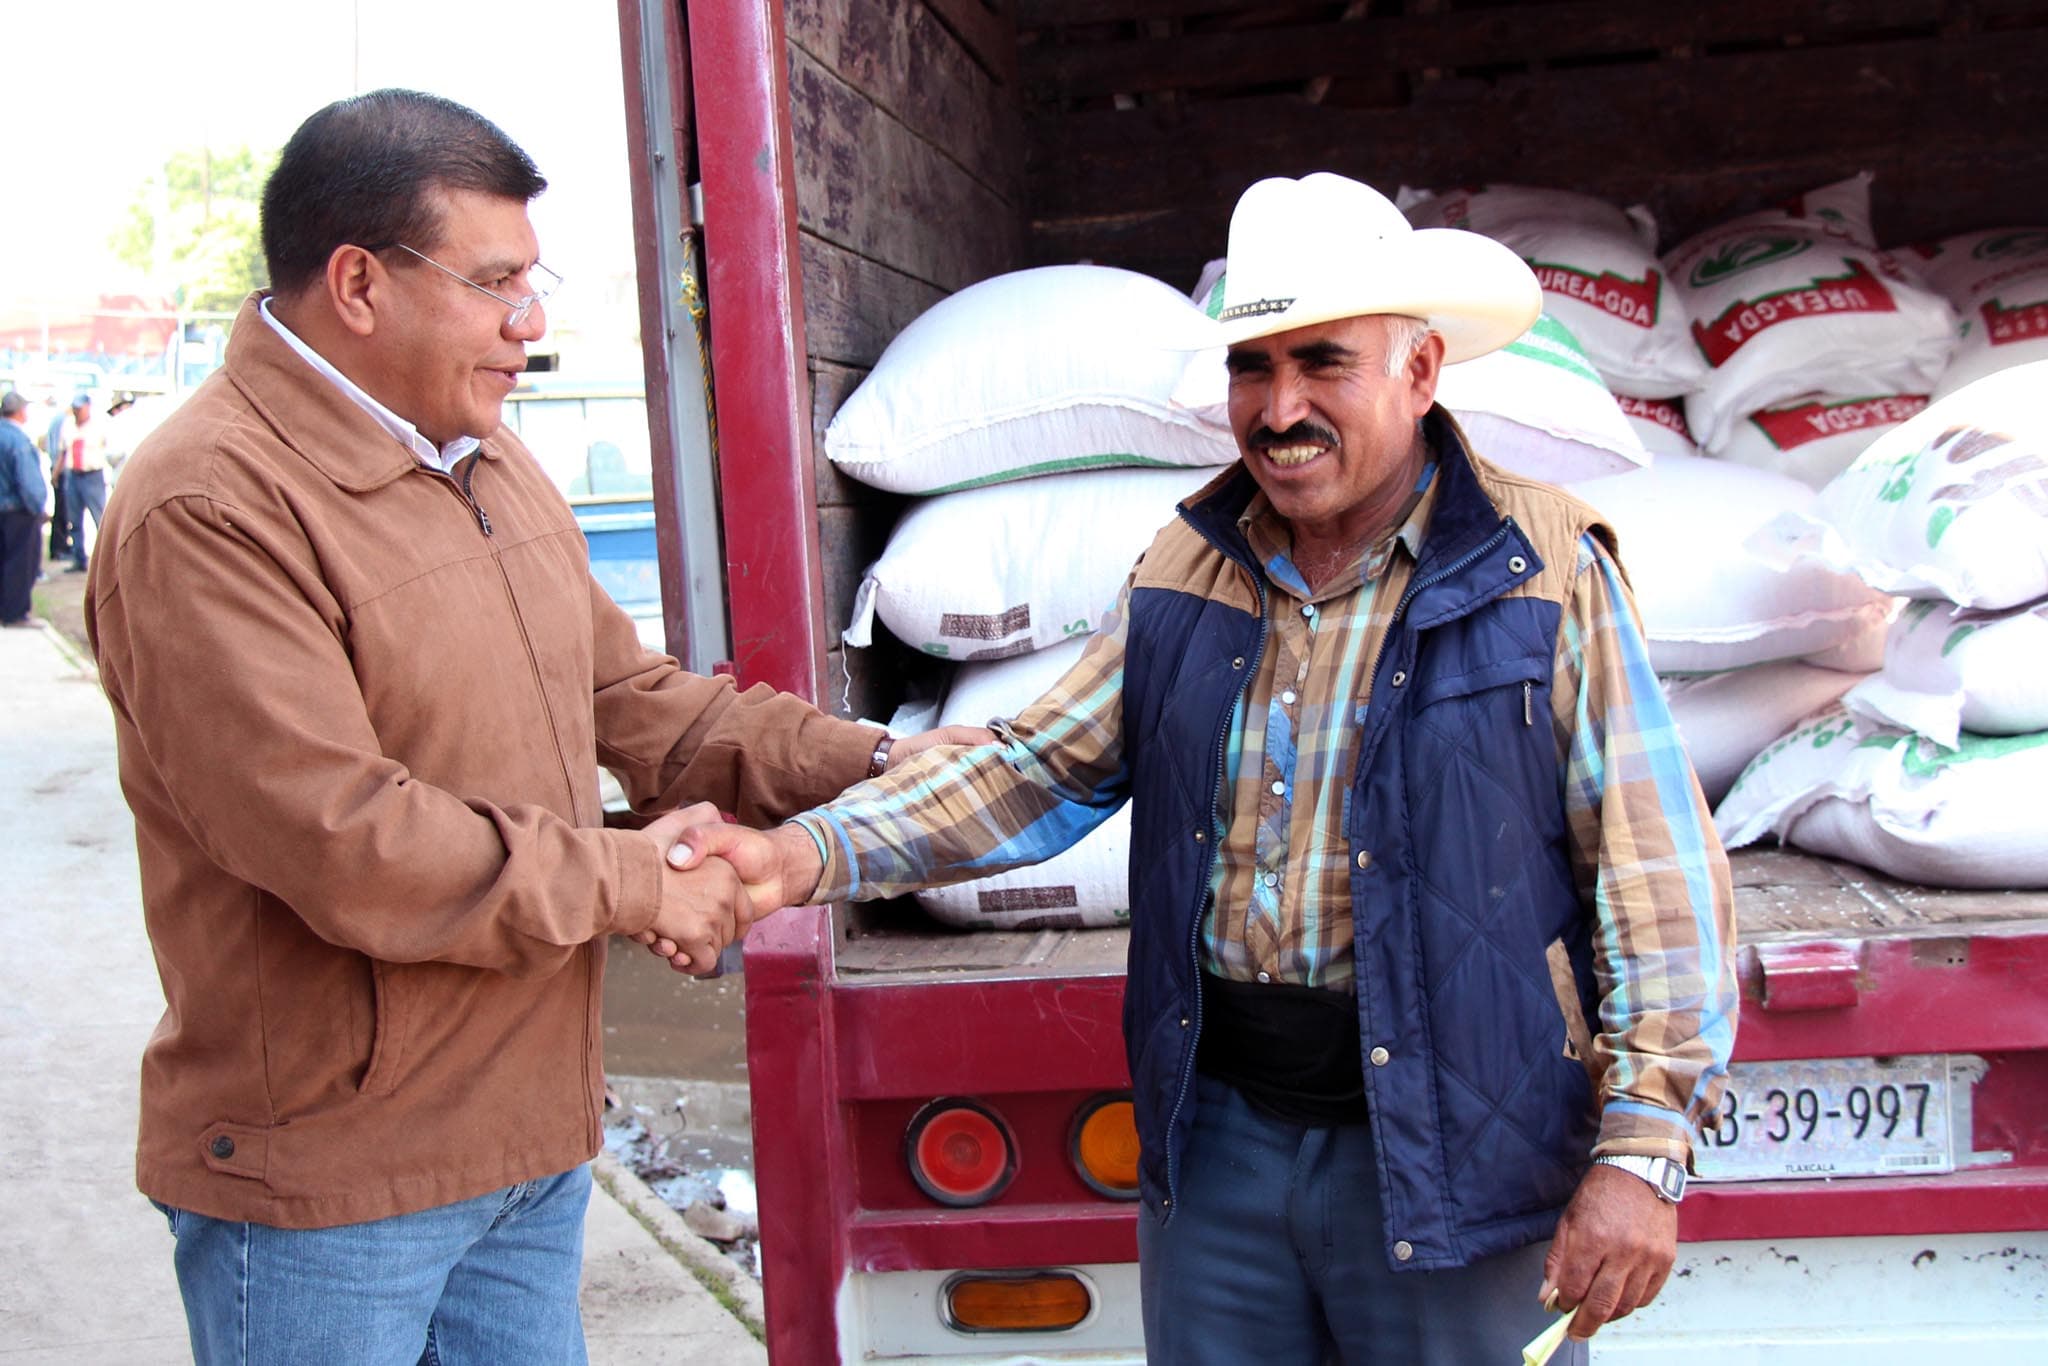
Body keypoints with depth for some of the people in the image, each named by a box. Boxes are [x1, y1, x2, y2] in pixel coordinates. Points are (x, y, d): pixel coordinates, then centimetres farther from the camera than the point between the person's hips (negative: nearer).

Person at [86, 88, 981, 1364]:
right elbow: (335, 843, -26)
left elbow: (626, 697, 16)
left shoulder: (497, 470, 11)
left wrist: (868, 766, 4)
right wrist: (625, 881, -16)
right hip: (325, 1178, -8)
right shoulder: (209, 511, -20)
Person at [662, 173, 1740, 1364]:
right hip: (1213, 1131, 4)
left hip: (1450, 1150, -4)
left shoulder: (1544, 574, -9)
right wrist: (808, 855, -5)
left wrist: (1641, 1147, -15)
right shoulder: (1186, 571, 4)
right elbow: (1040, 773, 7)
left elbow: (1657, 874, -10)